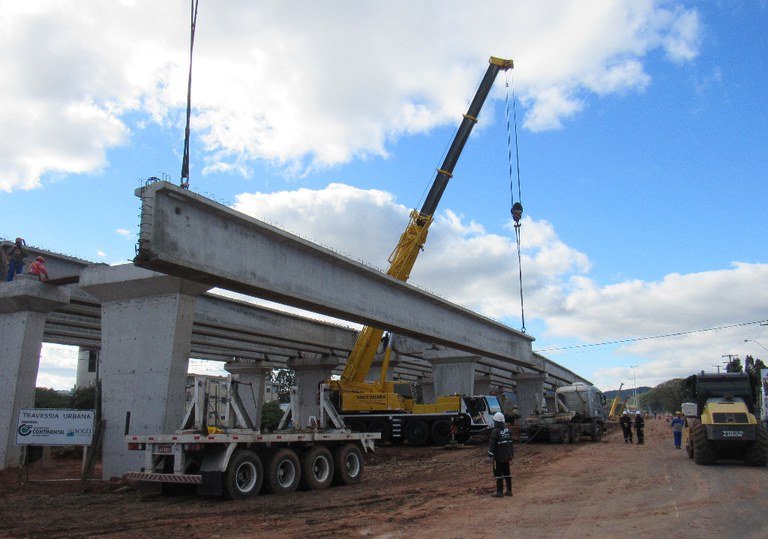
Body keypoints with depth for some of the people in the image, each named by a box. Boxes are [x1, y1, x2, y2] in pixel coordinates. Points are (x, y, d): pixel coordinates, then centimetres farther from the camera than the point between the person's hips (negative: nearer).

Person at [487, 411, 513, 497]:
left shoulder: (495, 431, -17)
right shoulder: (507, 430, 6)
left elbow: (492, 444, -19)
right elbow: (511, 442, 14)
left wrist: (490, 455, -14)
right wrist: (511, 453, 22)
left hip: (498, 456, -7)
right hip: (507, 456, 7)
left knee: (498, 473, 0)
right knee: (507, 473, 16)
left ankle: (499, 492, 1)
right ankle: (509, 491, 21)